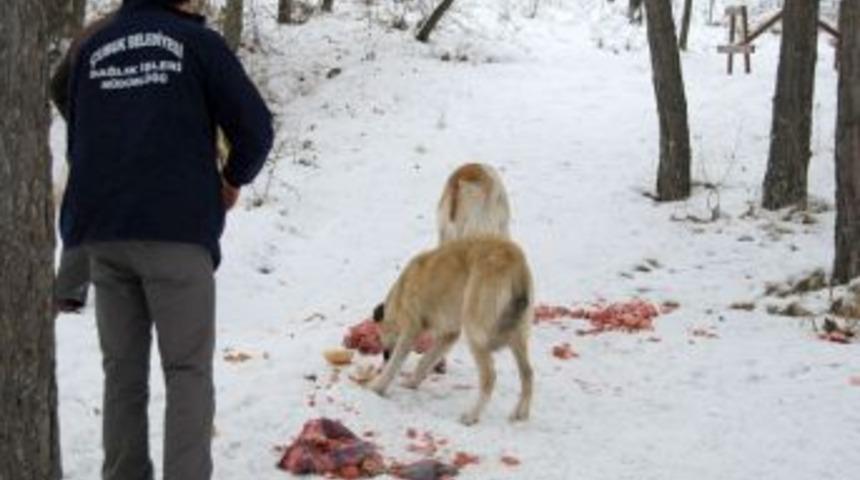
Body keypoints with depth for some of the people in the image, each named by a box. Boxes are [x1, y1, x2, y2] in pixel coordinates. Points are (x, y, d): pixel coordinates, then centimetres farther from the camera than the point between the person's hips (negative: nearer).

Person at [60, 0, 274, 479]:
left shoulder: (94, 48, 14)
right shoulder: (198, 42, -1)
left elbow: (77, 138, 19)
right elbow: (255, 127, -4)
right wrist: (235, 179, 14)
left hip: (102, 232, 5)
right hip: (177, 230, -5)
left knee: (123, 370, 11)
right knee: (188, 371, -1)